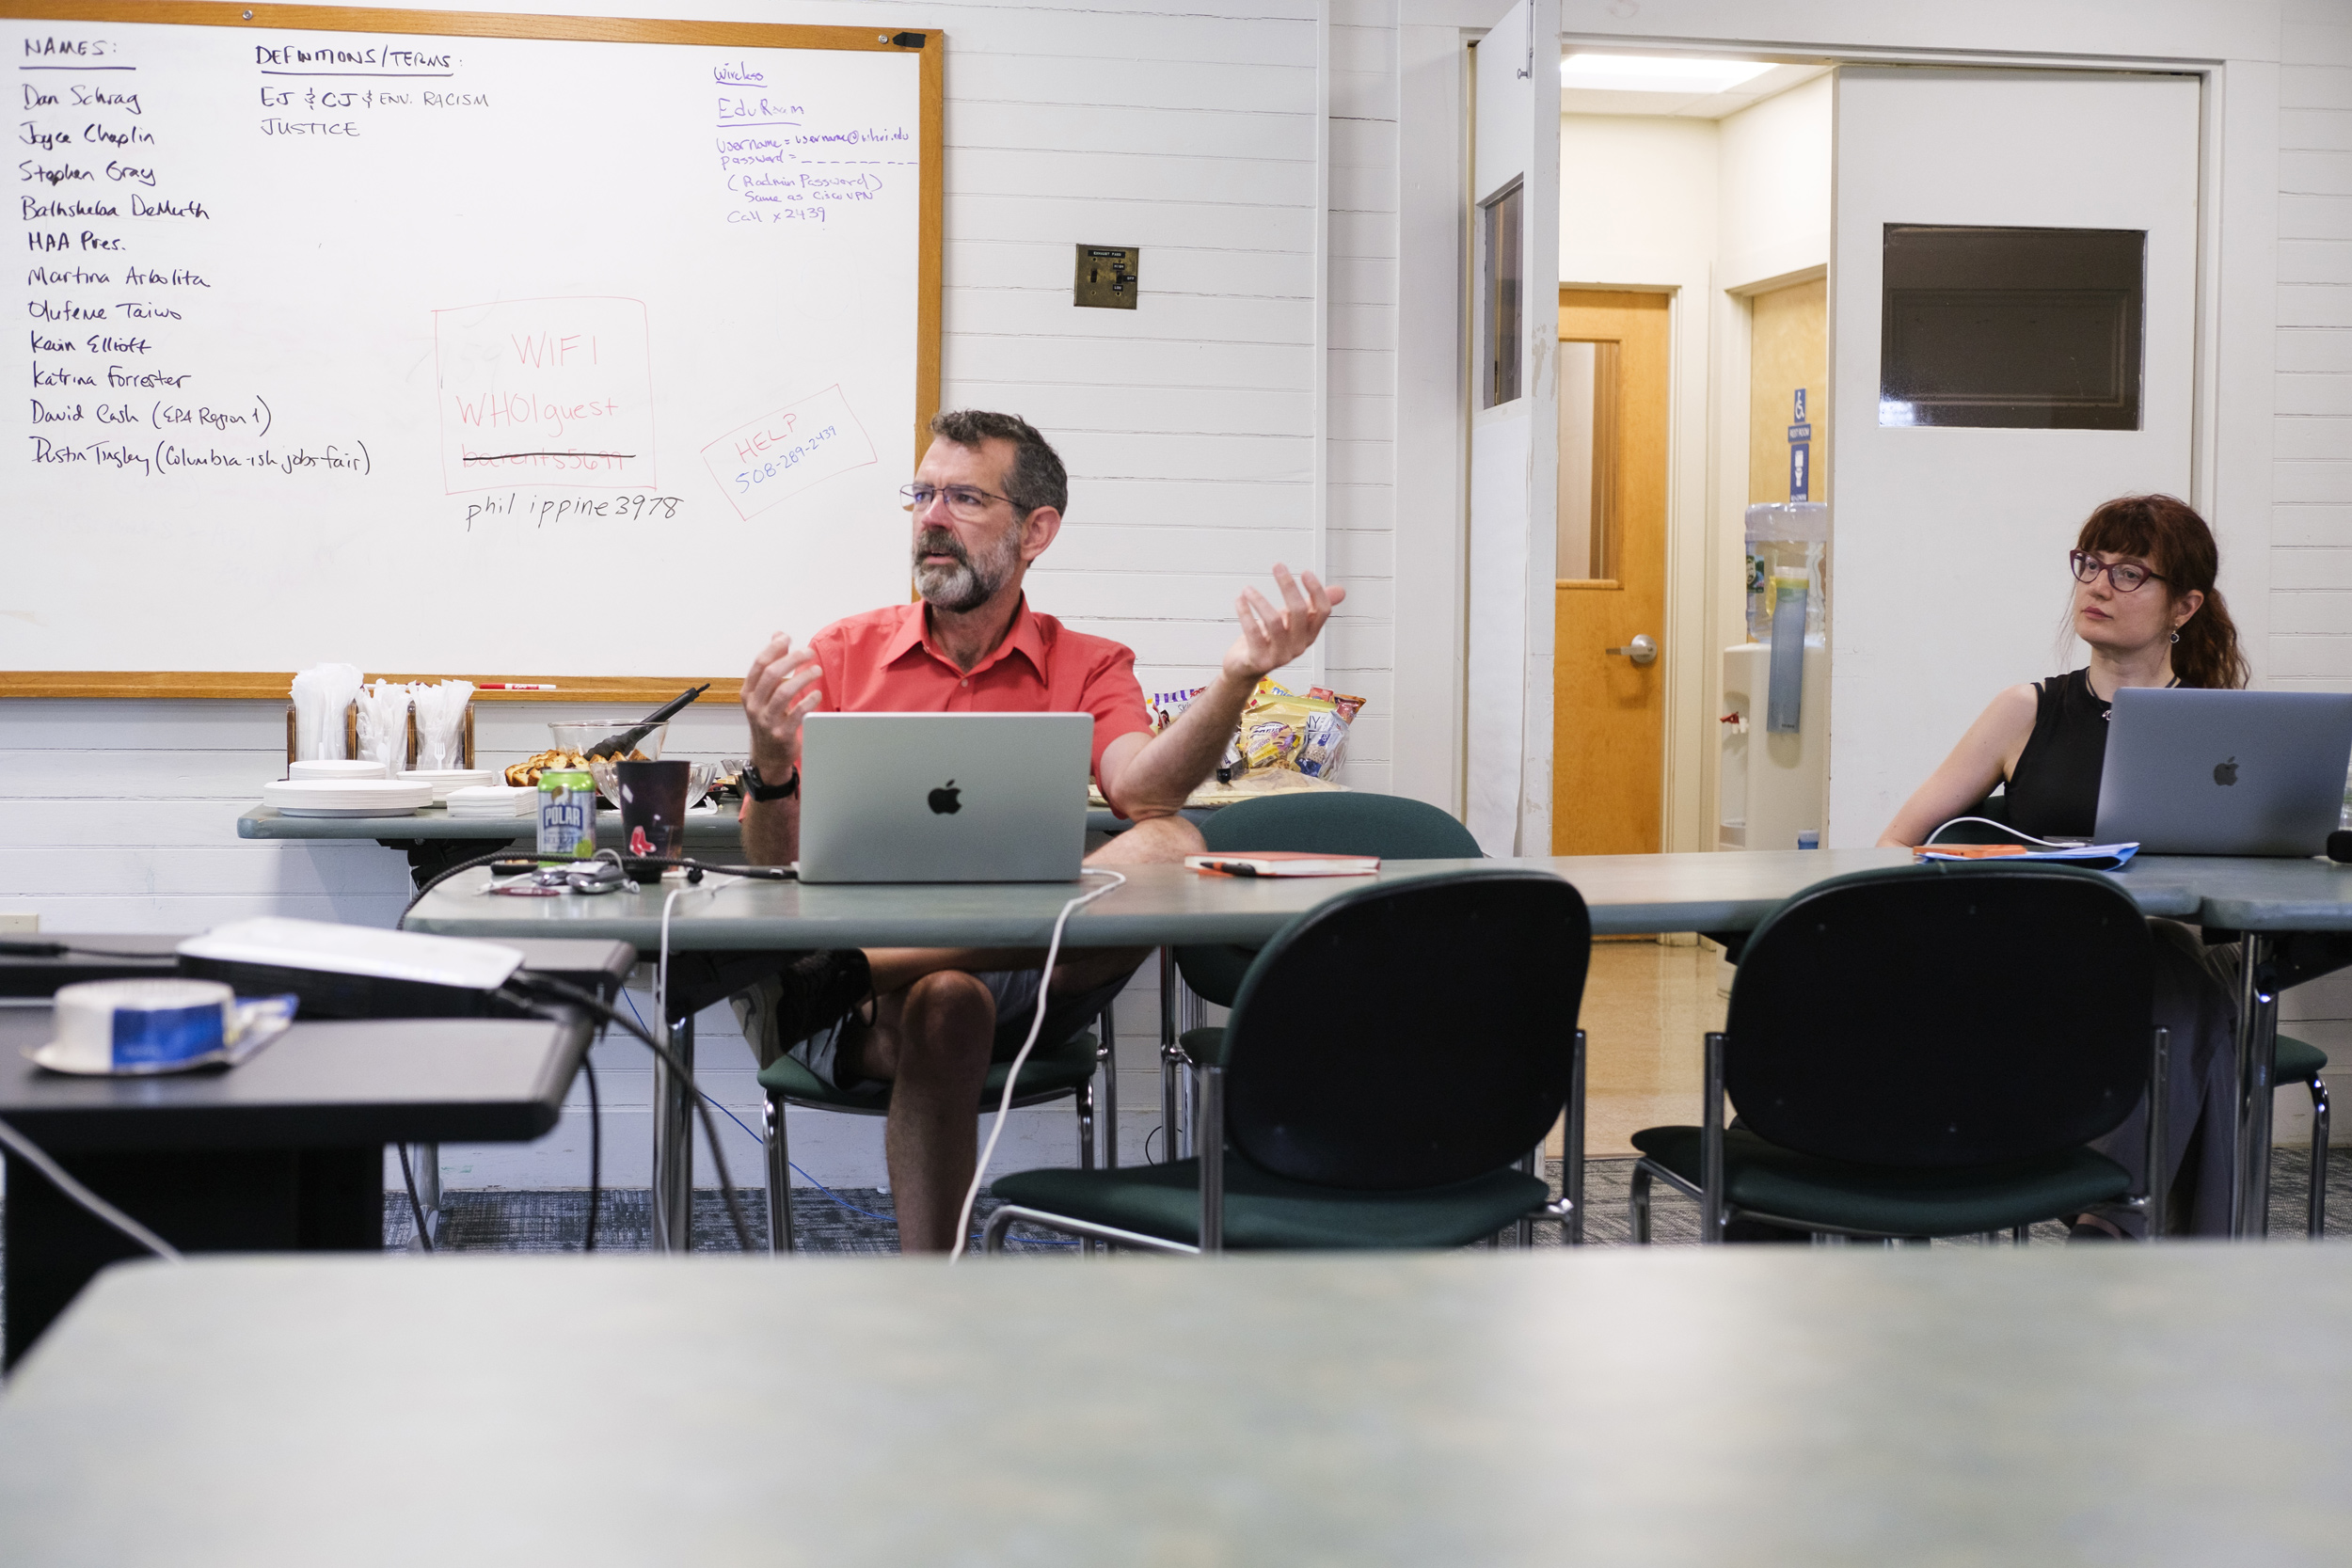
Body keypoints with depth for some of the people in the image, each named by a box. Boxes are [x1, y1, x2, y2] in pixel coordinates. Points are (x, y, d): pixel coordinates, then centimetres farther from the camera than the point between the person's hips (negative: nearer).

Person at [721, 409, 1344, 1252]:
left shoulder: (1087, 668, 12)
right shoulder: (839, 657, 10)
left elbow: (1140, 787, -11)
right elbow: (778, 870, 4)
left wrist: (1236, 679, -29)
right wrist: (772, 769, -20)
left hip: (1015, 971, 1)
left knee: (1172, 844, -26)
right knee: (943, 997, -37)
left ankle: (851, 974, -36)